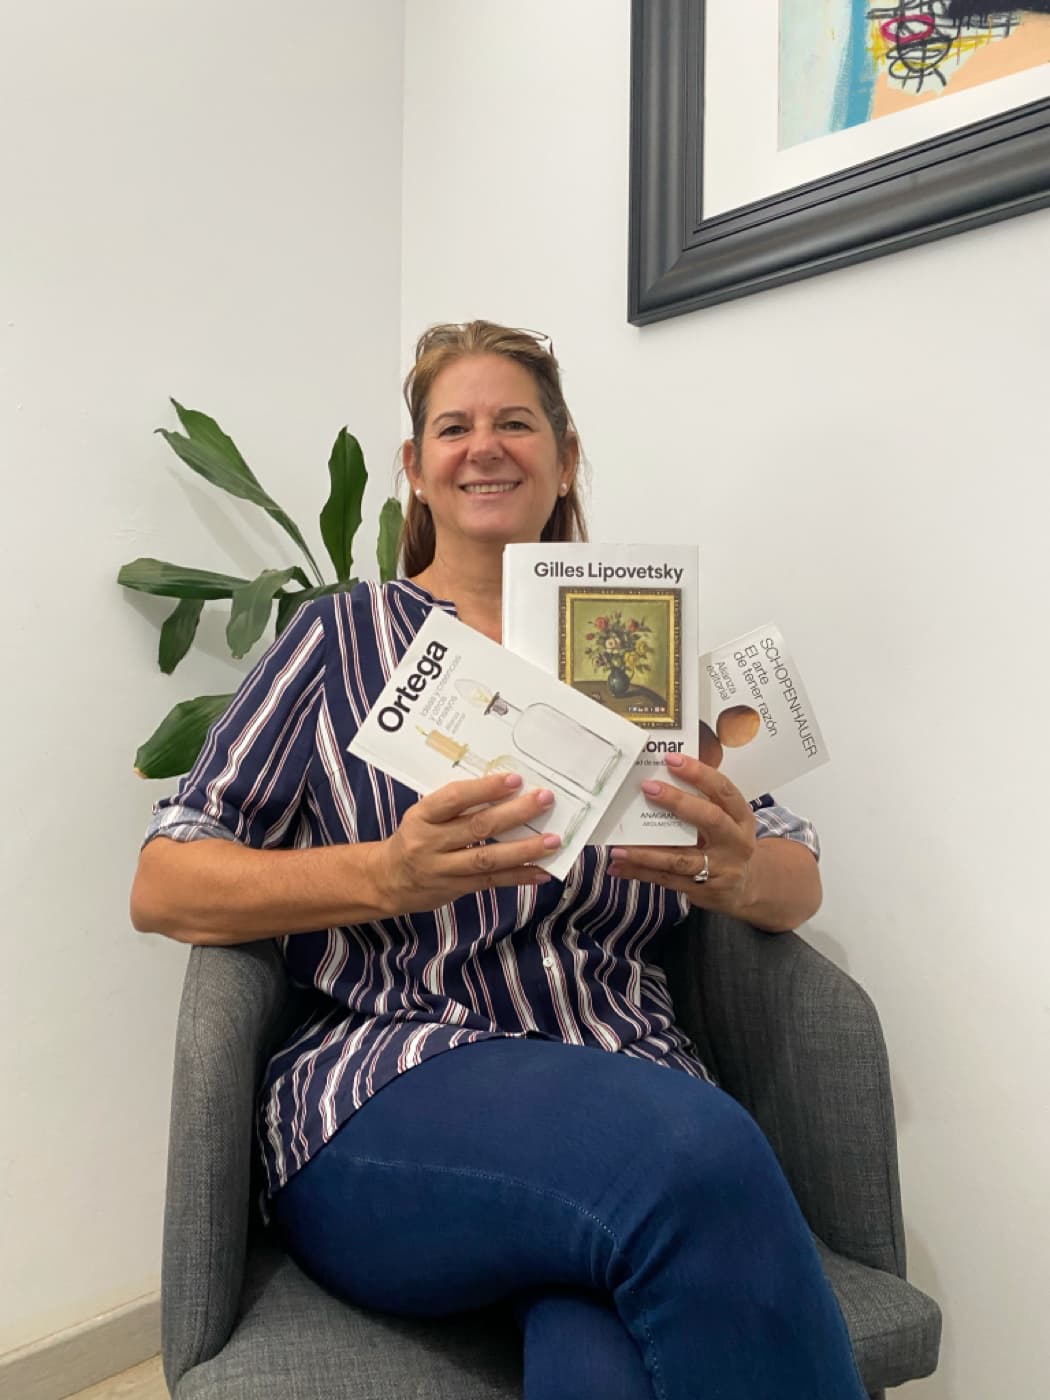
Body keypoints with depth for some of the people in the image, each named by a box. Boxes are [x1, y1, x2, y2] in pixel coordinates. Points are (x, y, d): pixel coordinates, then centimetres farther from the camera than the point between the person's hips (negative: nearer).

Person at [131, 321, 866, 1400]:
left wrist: (737, 871, -13)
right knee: (701, 1161, -31)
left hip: (624, 1083, 2)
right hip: (391, 1097, -1)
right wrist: (389, 875, -18)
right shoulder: (341, 640, 8)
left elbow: (799, 886, 14)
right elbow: (161, 888, 1)